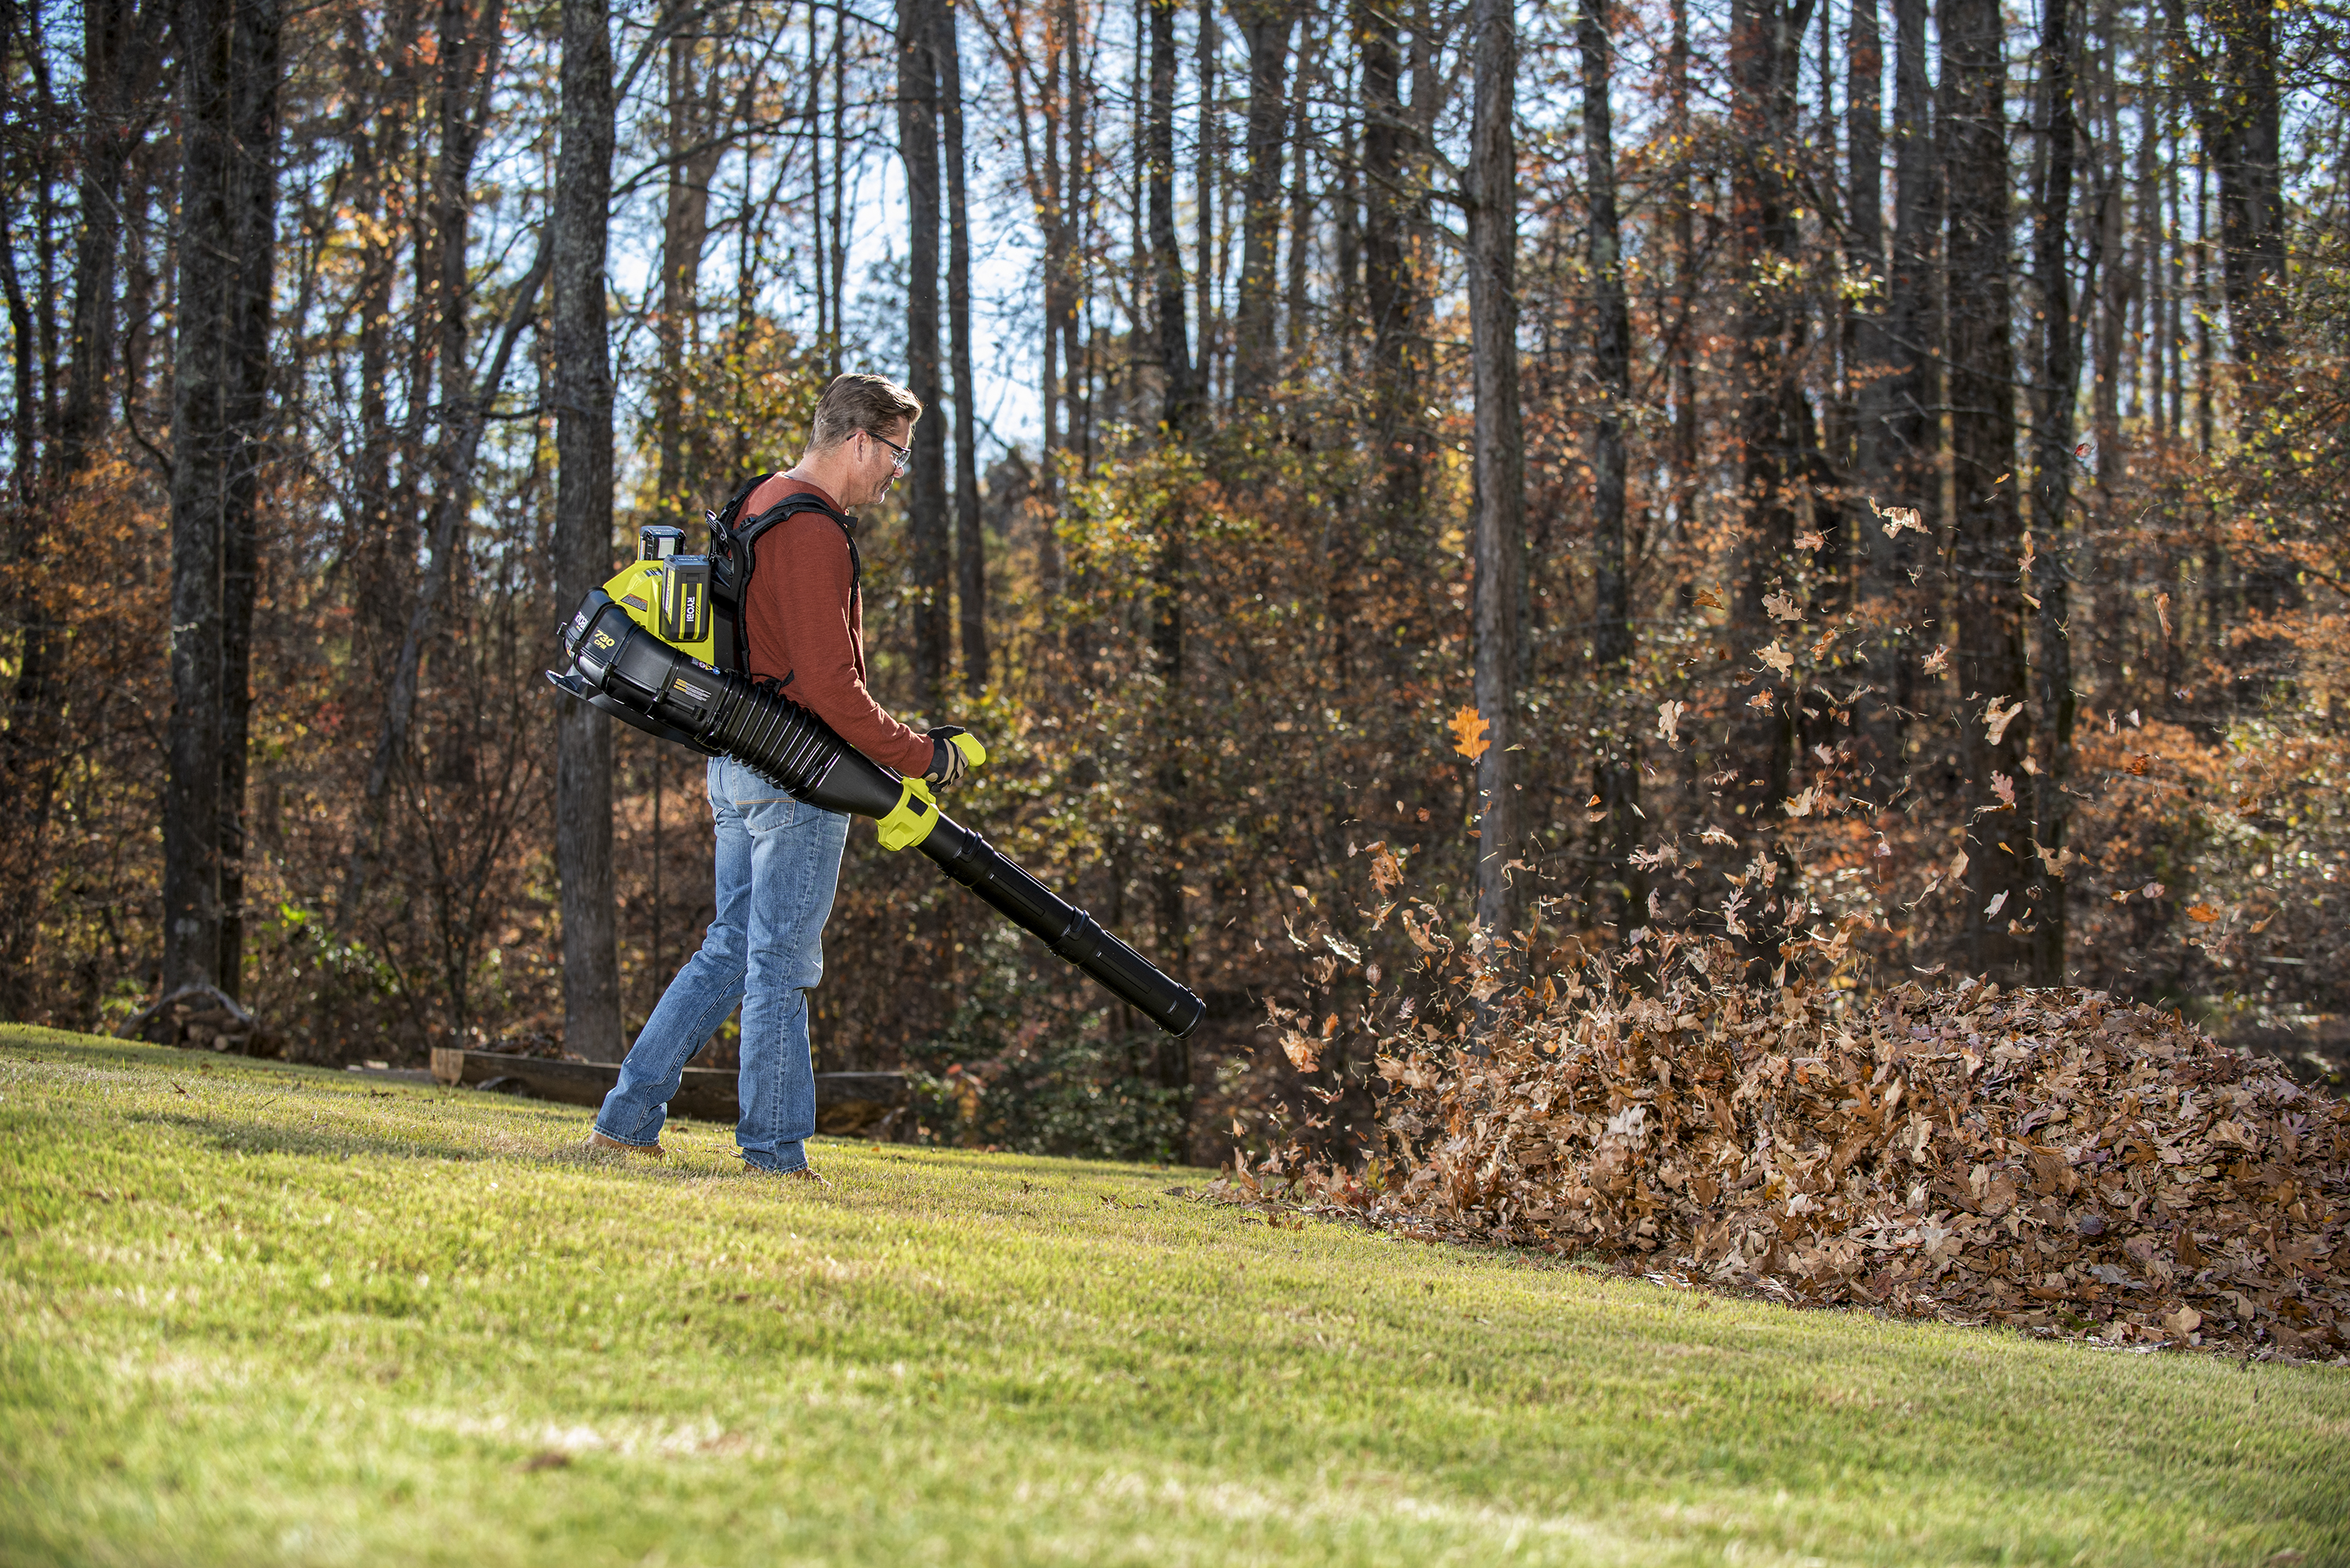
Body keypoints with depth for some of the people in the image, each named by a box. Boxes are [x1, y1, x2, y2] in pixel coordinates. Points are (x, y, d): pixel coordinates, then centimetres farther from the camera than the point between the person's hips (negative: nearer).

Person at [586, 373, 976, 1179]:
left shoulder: (763, 503, 17)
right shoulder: (811, 530, -17)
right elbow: (827, 683, -22)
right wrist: (920, 755, -12)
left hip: (738, 761, 10)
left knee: (730, 949, 15)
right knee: (782, 962, -3)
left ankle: (626, 1119, 15)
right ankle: (775, 1155, 3)